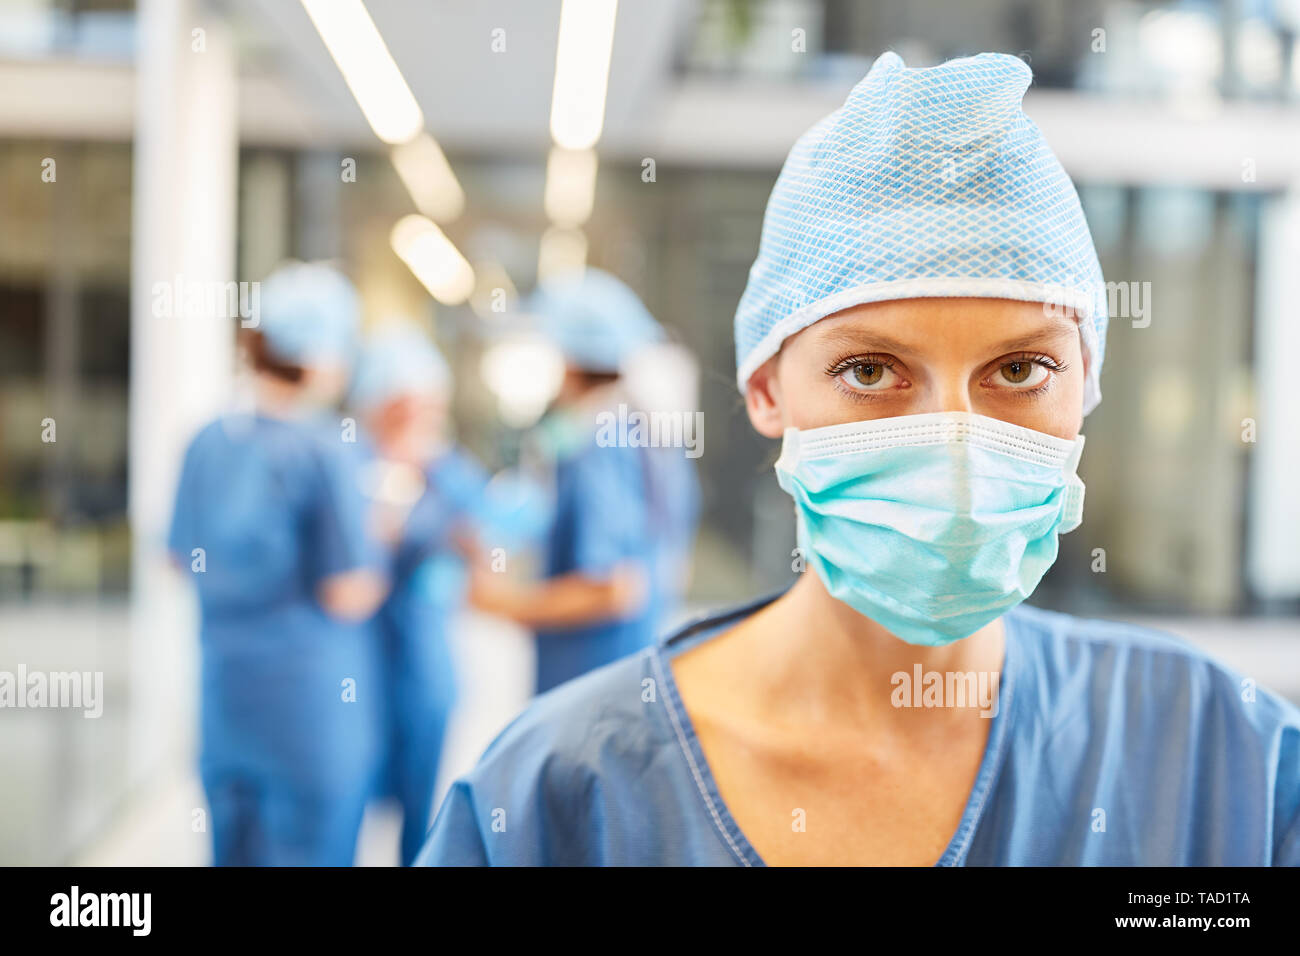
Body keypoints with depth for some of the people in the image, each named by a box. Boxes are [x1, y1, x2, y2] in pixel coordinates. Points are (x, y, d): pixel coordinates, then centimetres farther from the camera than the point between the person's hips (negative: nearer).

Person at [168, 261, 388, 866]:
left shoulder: (207, 443, 3)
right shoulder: (324, 451, -17)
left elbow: (181, 558, 14)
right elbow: (349, 597, -18)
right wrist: (378, 545, 1)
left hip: (223, 696, 6)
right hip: (313, 700, -6)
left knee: (233, 855, 18)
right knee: (309, 854, 5)